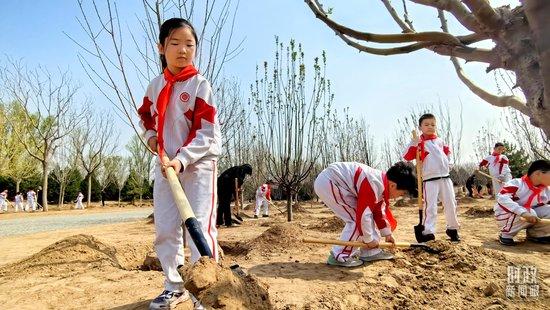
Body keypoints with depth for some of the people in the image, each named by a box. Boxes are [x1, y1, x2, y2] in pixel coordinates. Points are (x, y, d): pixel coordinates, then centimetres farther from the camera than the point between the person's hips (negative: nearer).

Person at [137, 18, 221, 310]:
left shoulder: (200, 84, -9)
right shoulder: (155, 85, 8)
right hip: (166, 164, 6)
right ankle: (174, 285, 25)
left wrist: (181, 159, -24)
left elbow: (208, 133, -15)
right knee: (164, 229, 9)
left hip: (198, 163, -6)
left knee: (199, 227, -9)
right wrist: (150, 136, 7)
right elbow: (145, 115, 27)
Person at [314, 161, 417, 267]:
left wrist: (387, 233, 24)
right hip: (328, 183, -11)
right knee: (356, 219, -10)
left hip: (333, 182, 11)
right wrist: (369, 239, -6)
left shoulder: (382, 181, 8)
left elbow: (379, 210, 20)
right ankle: (339, 256, -1)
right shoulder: (374, 185, -24)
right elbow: (363, 214, -20)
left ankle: (370, 252, 21)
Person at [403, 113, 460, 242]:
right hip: (429, 180, -6)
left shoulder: (440, 141, 13)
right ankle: (428, 233, -4)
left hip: (445, 178, 6)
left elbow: (447, 151, 32)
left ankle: (452, 229, 32)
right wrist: (414, 143, -31)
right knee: (430, 207, -9)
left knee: (451, 205, 14)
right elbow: (407, 156, -19)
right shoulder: (419, 143, -5)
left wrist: (445, 163, 14)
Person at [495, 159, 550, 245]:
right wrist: (523, 212, -46)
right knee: (530, 213, -34)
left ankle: (534, 234, 10)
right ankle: (506, 235, -12)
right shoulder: (517, 183, -24)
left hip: (527, 219, 7)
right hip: (504, 216, -7)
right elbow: (501, 197, -39)